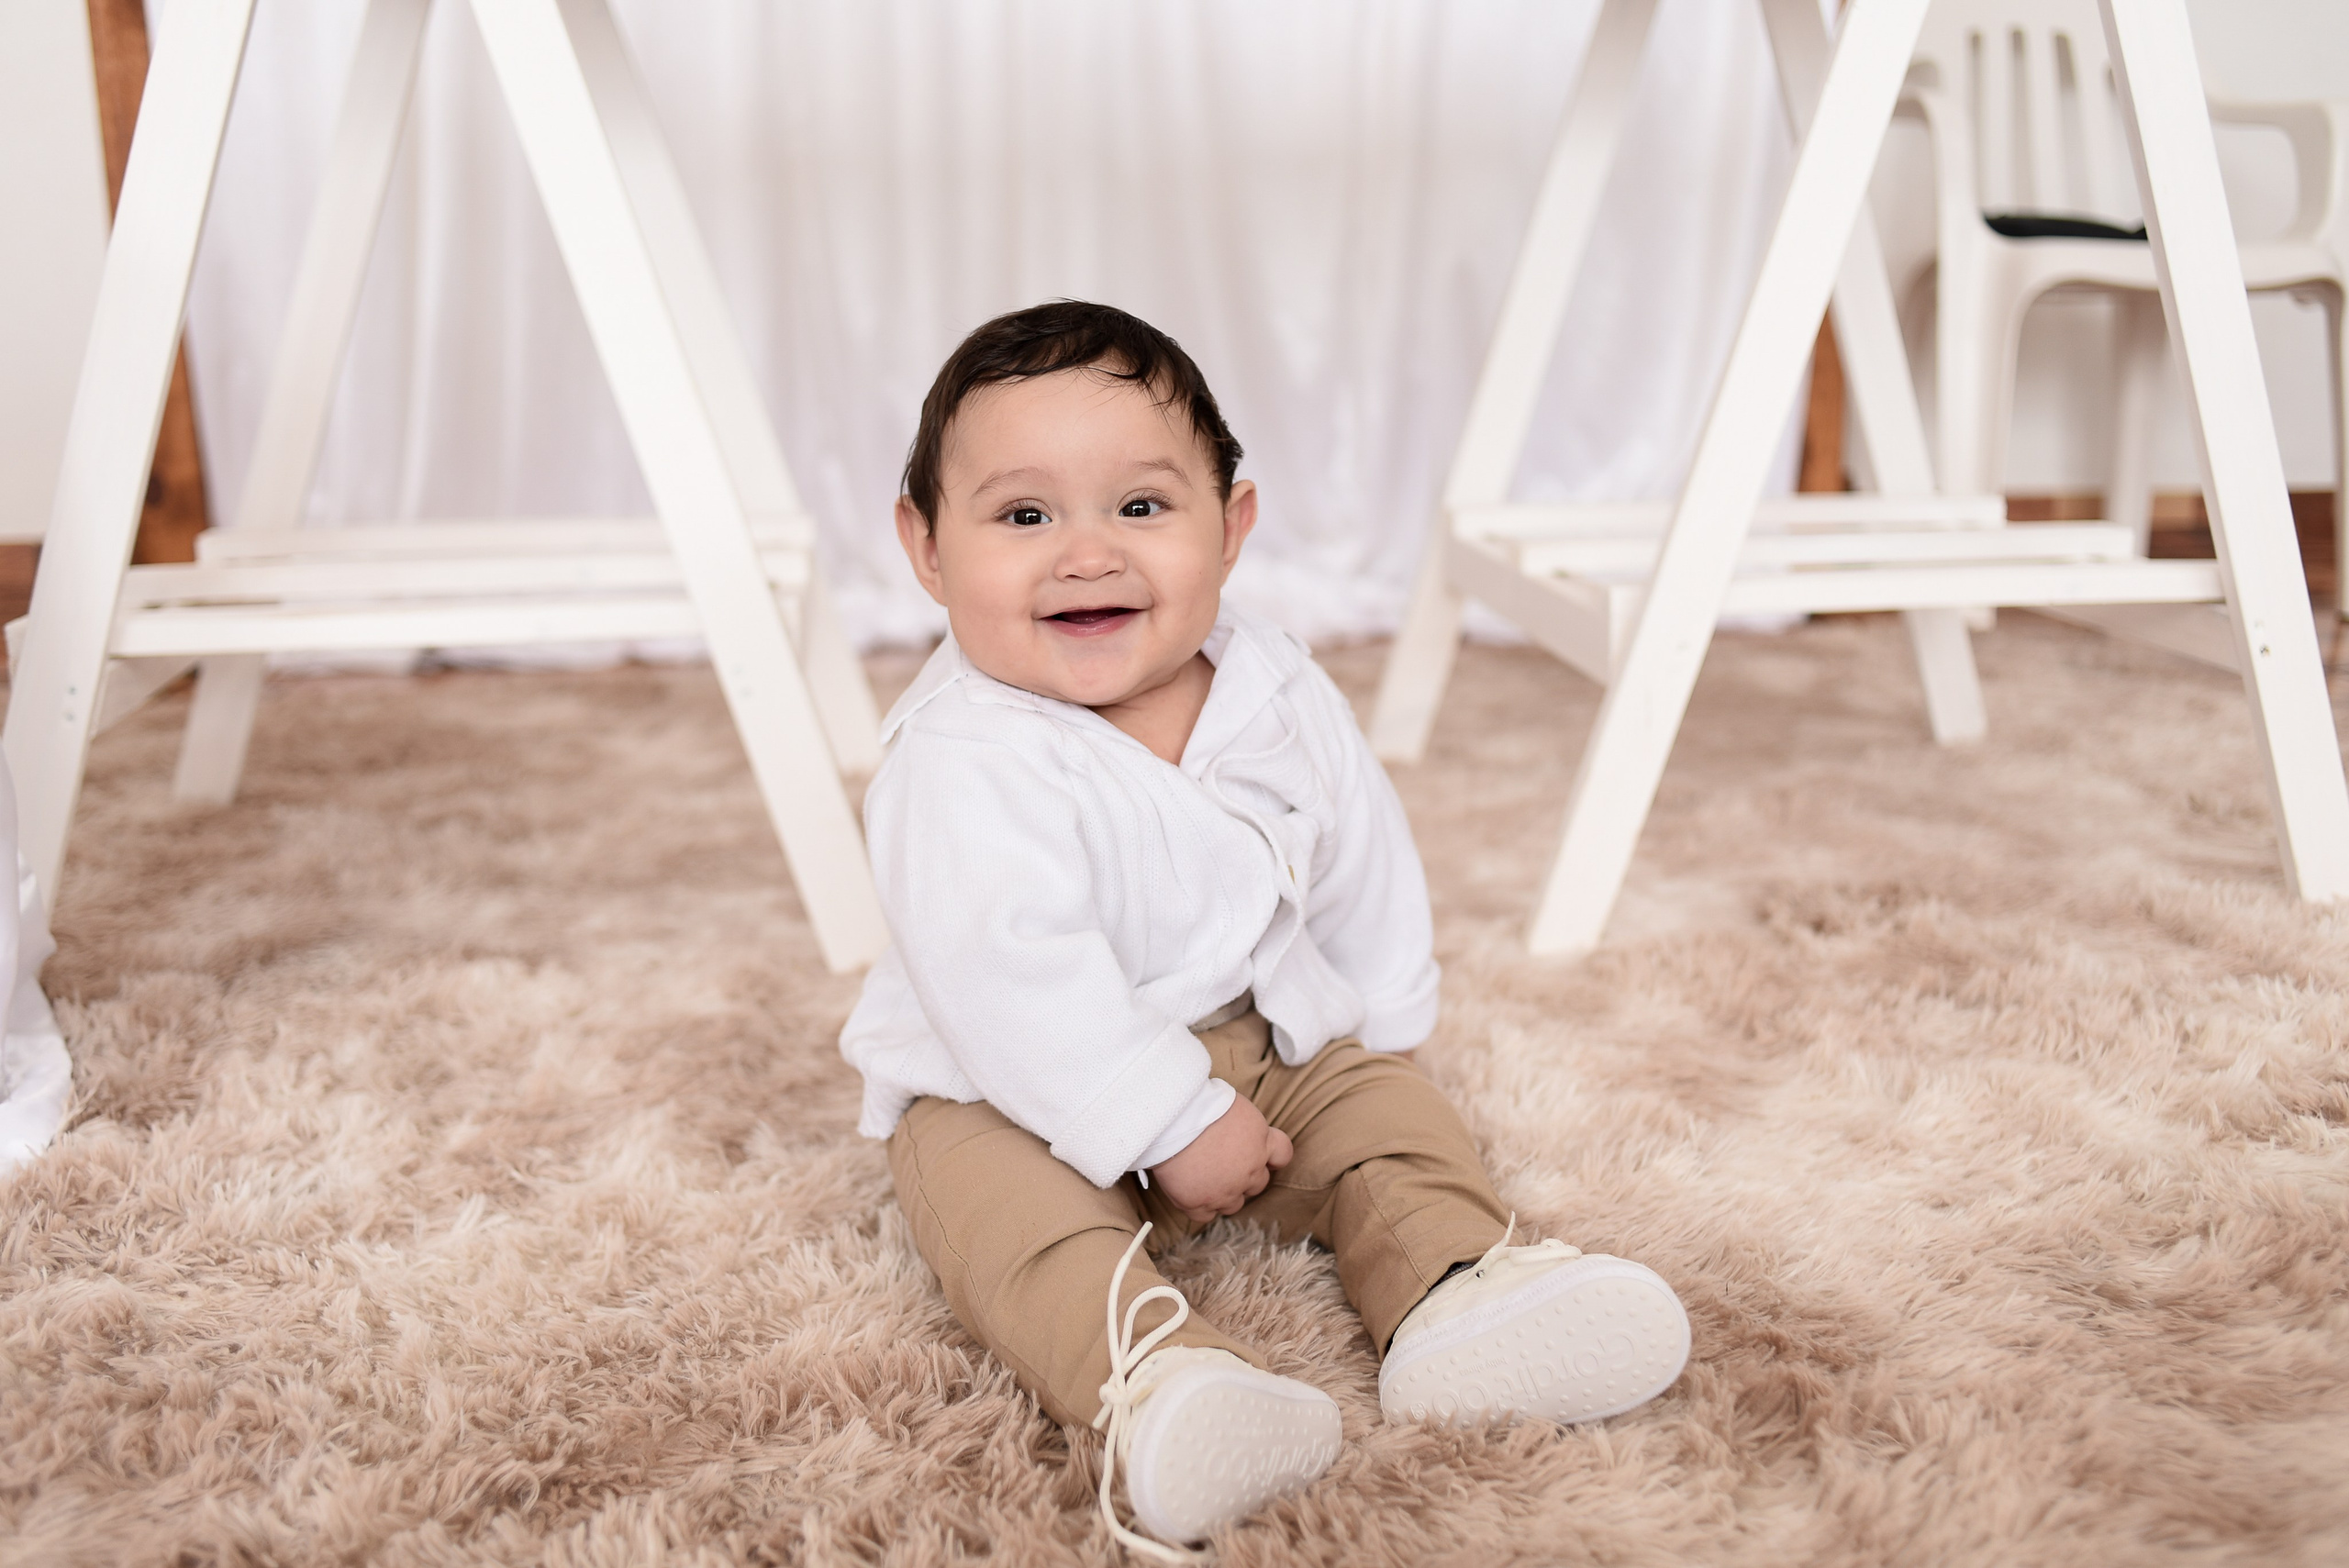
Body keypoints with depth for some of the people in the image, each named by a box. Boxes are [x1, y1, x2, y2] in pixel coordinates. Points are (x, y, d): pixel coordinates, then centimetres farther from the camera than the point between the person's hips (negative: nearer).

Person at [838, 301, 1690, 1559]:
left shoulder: (1279, 698, -7)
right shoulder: (960, 762, -27)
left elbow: (1364, 875, 9)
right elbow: (1010, 980, -32)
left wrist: (1377, 1030, 12)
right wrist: (1170, 1124, -29)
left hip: (1273, 1044, 6)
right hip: (1015, 1099, -5)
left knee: (1391, 1114, -8)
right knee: (1012, 1211, -31)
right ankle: (1144, 1373, -49)